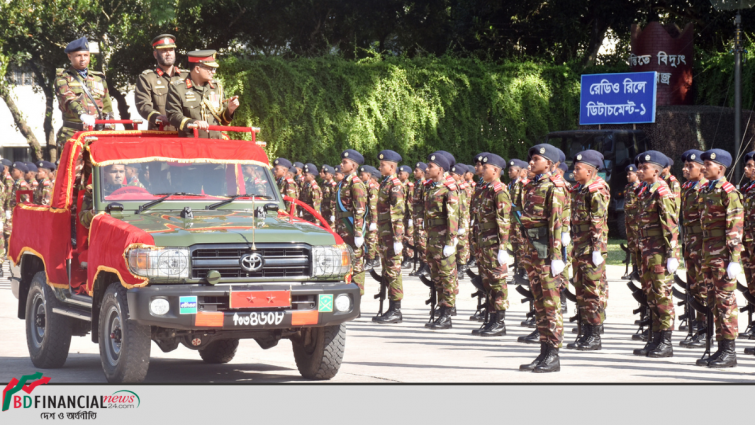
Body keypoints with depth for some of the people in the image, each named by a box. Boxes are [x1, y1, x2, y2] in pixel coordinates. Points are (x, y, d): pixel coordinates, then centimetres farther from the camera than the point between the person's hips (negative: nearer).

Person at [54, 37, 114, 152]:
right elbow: (68, 99, -12)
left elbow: (107, 108, 21)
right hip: (72, 134, -3)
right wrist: (82, 114, -31)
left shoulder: (99, 78, 21)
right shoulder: (63, 77, 8)